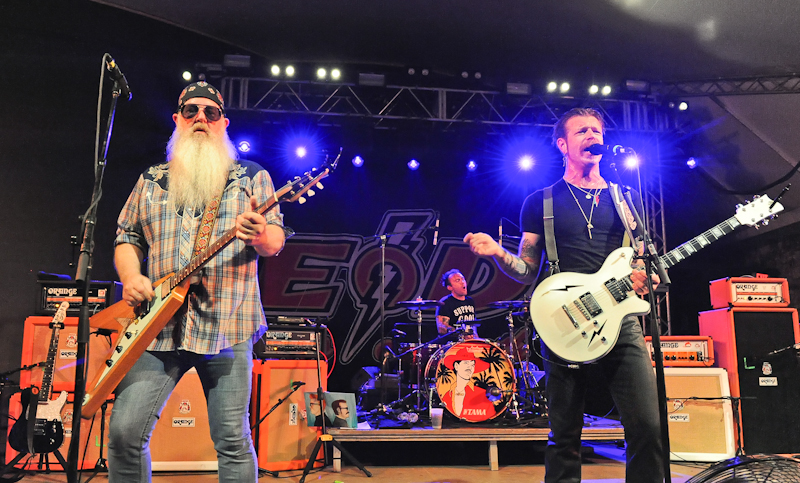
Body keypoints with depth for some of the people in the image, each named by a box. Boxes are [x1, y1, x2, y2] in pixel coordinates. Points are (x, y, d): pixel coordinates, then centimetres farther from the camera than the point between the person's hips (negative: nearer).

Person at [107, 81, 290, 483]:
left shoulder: (252, 176, 9)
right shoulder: (151, 181, 17)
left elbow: (276, 242, 3)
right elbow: (126, 237, 20)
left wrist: (259, 236, -21)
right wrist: (130, 277, -1)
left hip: (226, 325, -2)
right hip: (156, 325, 3)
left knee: (232, 440, -1)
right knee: (125, 431, -3)